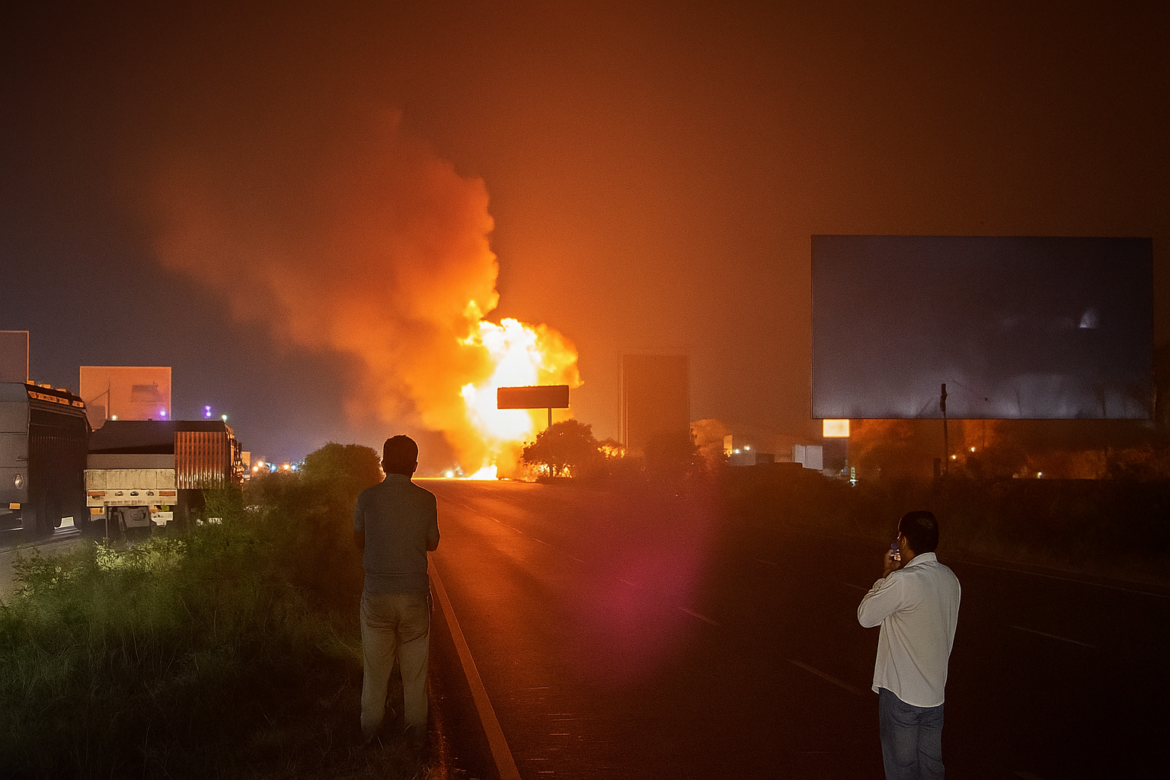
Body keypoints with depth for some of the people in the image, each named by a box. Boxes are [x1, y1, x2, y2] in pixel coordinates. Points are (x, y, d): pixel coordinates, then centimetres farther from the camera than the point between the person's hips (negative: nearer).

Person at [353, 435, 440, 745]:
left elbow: (359, 541, 9)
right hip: (415, 592, 0)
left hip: (376, 593, 0)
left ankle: (370, 730, 23)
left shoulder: (367, 498, -7)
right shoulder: (425, 500, -7)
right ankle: (416, 729, 20)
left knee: (375, 665, 13)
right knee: (414, 667, 12)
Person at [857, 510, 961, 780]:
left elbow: (865, 616, -11)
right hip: (935, 691, 7)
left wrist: (886, 573, -3)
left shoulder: (902, 581, -23)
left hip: (901, 693, -7)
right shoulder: (949, 579, 1)